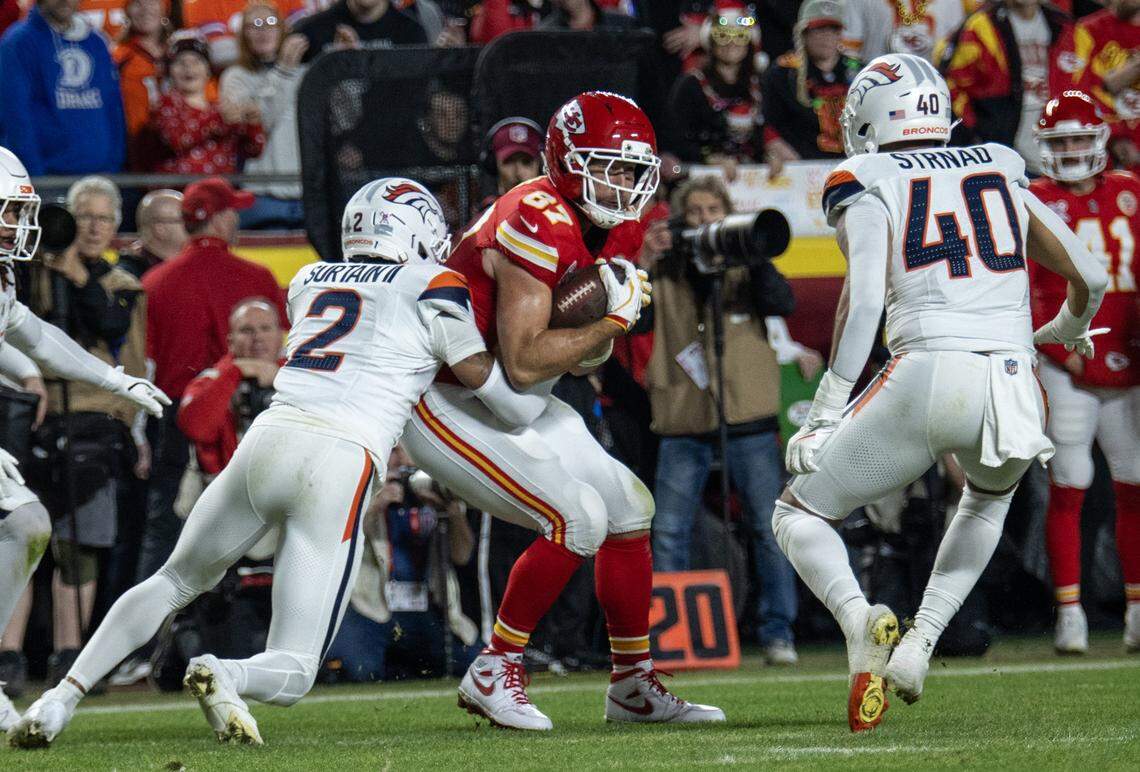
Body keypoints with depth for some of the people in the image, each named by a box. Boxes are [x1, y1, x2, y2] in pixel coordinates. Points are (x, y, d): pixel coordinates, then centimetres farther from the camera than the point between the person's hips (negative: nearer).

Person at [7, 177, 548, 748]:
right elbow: (518, 408, 11)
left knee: (175, 581, 30)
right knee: (291, 673, 2)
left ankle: (64, 695, 14)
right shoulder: (432, 292, 8)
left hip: (268, 440, 4)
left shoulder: (309, 281, 22)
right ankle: (225, 675, -32)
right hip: (341, 465, -4)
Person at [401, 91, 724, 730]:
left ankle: (635, 686, 23)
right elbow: (524, 362, -30)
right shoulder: (538, 223, -27)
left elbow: (582, 361, 6)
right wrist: (614, 318, -24)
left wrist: (611, 312, -13)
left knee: (631, 511, 11)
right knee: (578, 518, -20)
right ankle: (494, 673, -8)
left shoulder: (618, 230, 3)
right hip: (450, 406, -10)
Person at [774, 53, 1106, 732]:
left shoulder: (868, 185, 8)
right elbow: (1090, 276, 25)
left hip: (928, 375, -4)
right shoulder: (1003, 173, 22)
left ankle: (860, 619, -16)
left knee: (799, 513, 15)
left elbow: (865, 299, -8)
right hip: (1014, 386, 4)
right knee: (990, 499, 38)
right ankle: (919, 643, 16)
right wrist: (1069, 330, 47)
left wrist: (827, 412, -8)